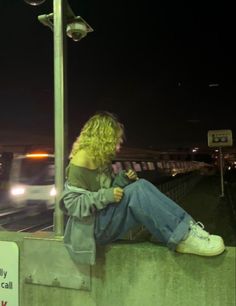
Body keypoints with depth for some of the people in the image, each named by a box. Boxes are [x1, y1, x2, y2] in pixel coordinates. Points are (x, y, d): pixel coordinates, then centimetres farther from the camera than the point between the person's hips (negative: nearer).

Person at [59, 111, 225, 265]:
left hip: (106, 220, 8)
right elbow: (71, 202, -17)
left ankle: (186, 228, -21)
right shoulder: (82, 159, -13)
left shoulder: (101, 158, 14)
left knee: (140, 185, -15)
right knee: (137, 190, -28)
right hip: (93, 226, -8)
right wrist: (106, 196, -25)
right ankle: (183, 237, -26)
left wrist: (122, 180, -2)